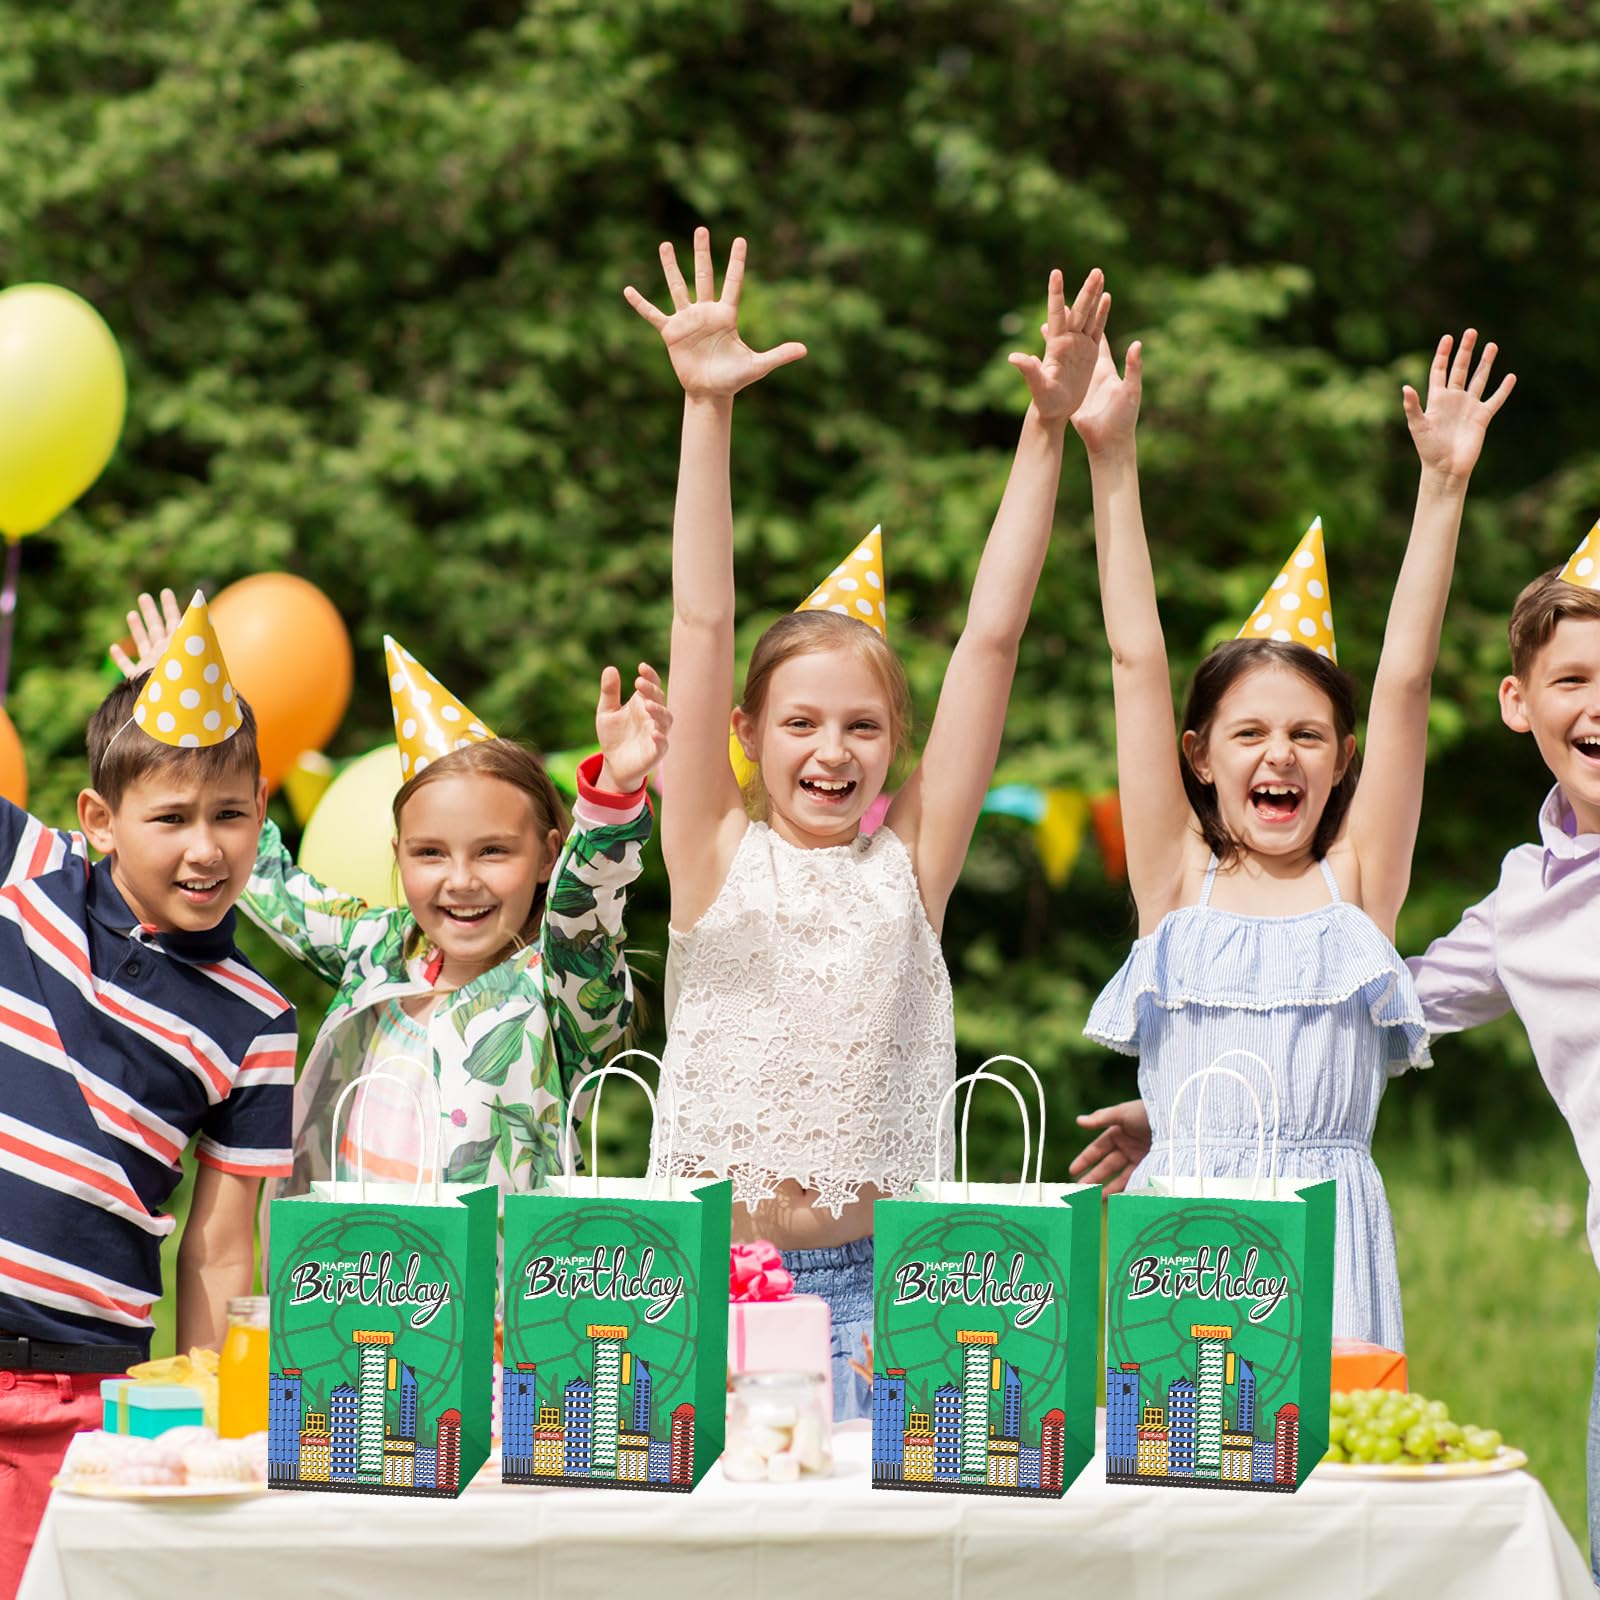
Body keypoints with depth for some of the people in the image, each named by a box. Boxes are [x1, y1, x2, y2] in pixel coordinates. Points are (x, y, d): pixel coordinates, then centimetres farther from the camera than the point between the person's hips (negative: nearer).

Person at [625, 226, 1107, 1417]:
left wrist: (1048, 428, 1)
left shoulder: (909, 863, 6)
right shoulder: (717, 859, 4)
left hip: (871, 1282, 1)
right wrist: (707, 413, -6)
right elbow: (703, 627, -1)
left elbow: (991, 639, 4)